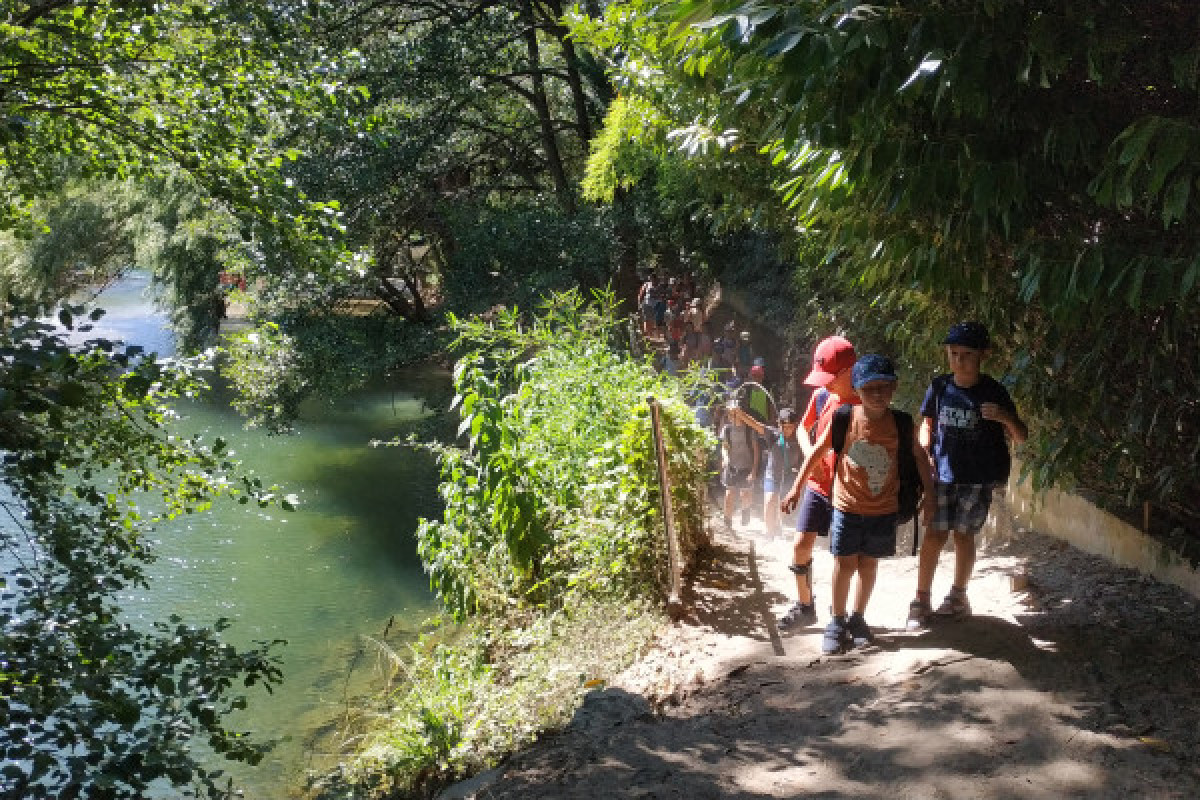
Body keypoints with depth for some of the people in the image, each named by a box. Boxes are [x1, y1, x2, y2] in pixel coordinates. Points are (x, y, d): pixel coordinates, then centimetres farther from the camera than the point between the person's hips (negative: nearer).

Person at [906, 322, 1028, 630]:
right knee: (935, 533, -6)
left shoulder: (993, 392, -7)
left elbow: (1021, 437, -5)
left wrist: (1006, 418, -27)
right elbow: (927, 422, 18)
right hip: (943, 472, 1)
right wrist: (925, 447, -2)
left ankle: (958, 596, 27)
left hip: (979, 477, -1)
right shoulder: (939, 387, 1)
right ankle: (921, 602, 2)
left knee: (963, 534, 7)